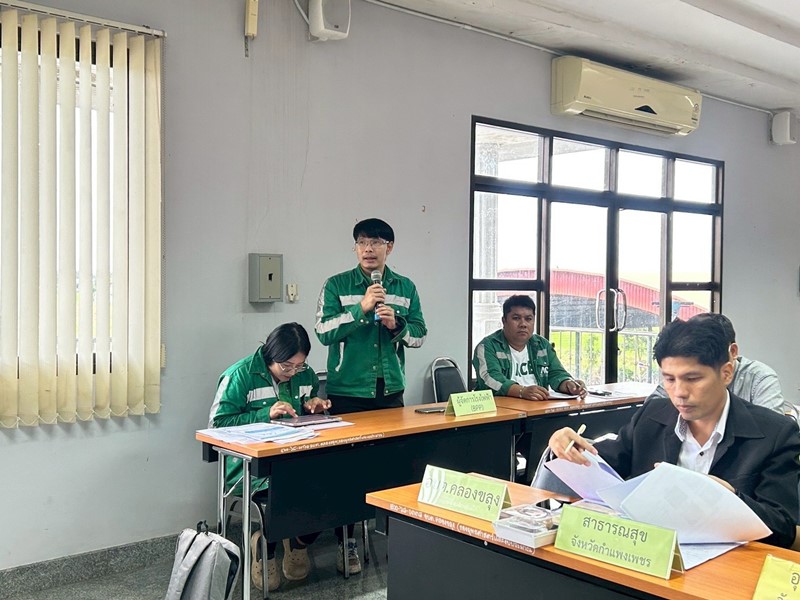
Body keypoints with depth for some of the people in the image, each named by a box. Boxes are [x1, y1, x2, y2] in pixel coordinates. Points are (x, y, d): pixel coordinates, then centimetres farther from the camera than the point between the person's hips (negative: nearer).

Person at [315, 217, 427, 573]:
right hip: (347, 393, -2)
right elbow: (324, 332, -10)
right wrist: (361, 308, -19)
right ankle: (346, 543, 15)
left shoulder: (405, 288, 7)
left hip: (391, 392, 3)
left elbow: (419, 334, 7)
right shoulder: (337, 286, -2)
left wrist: (396, 325, -13)